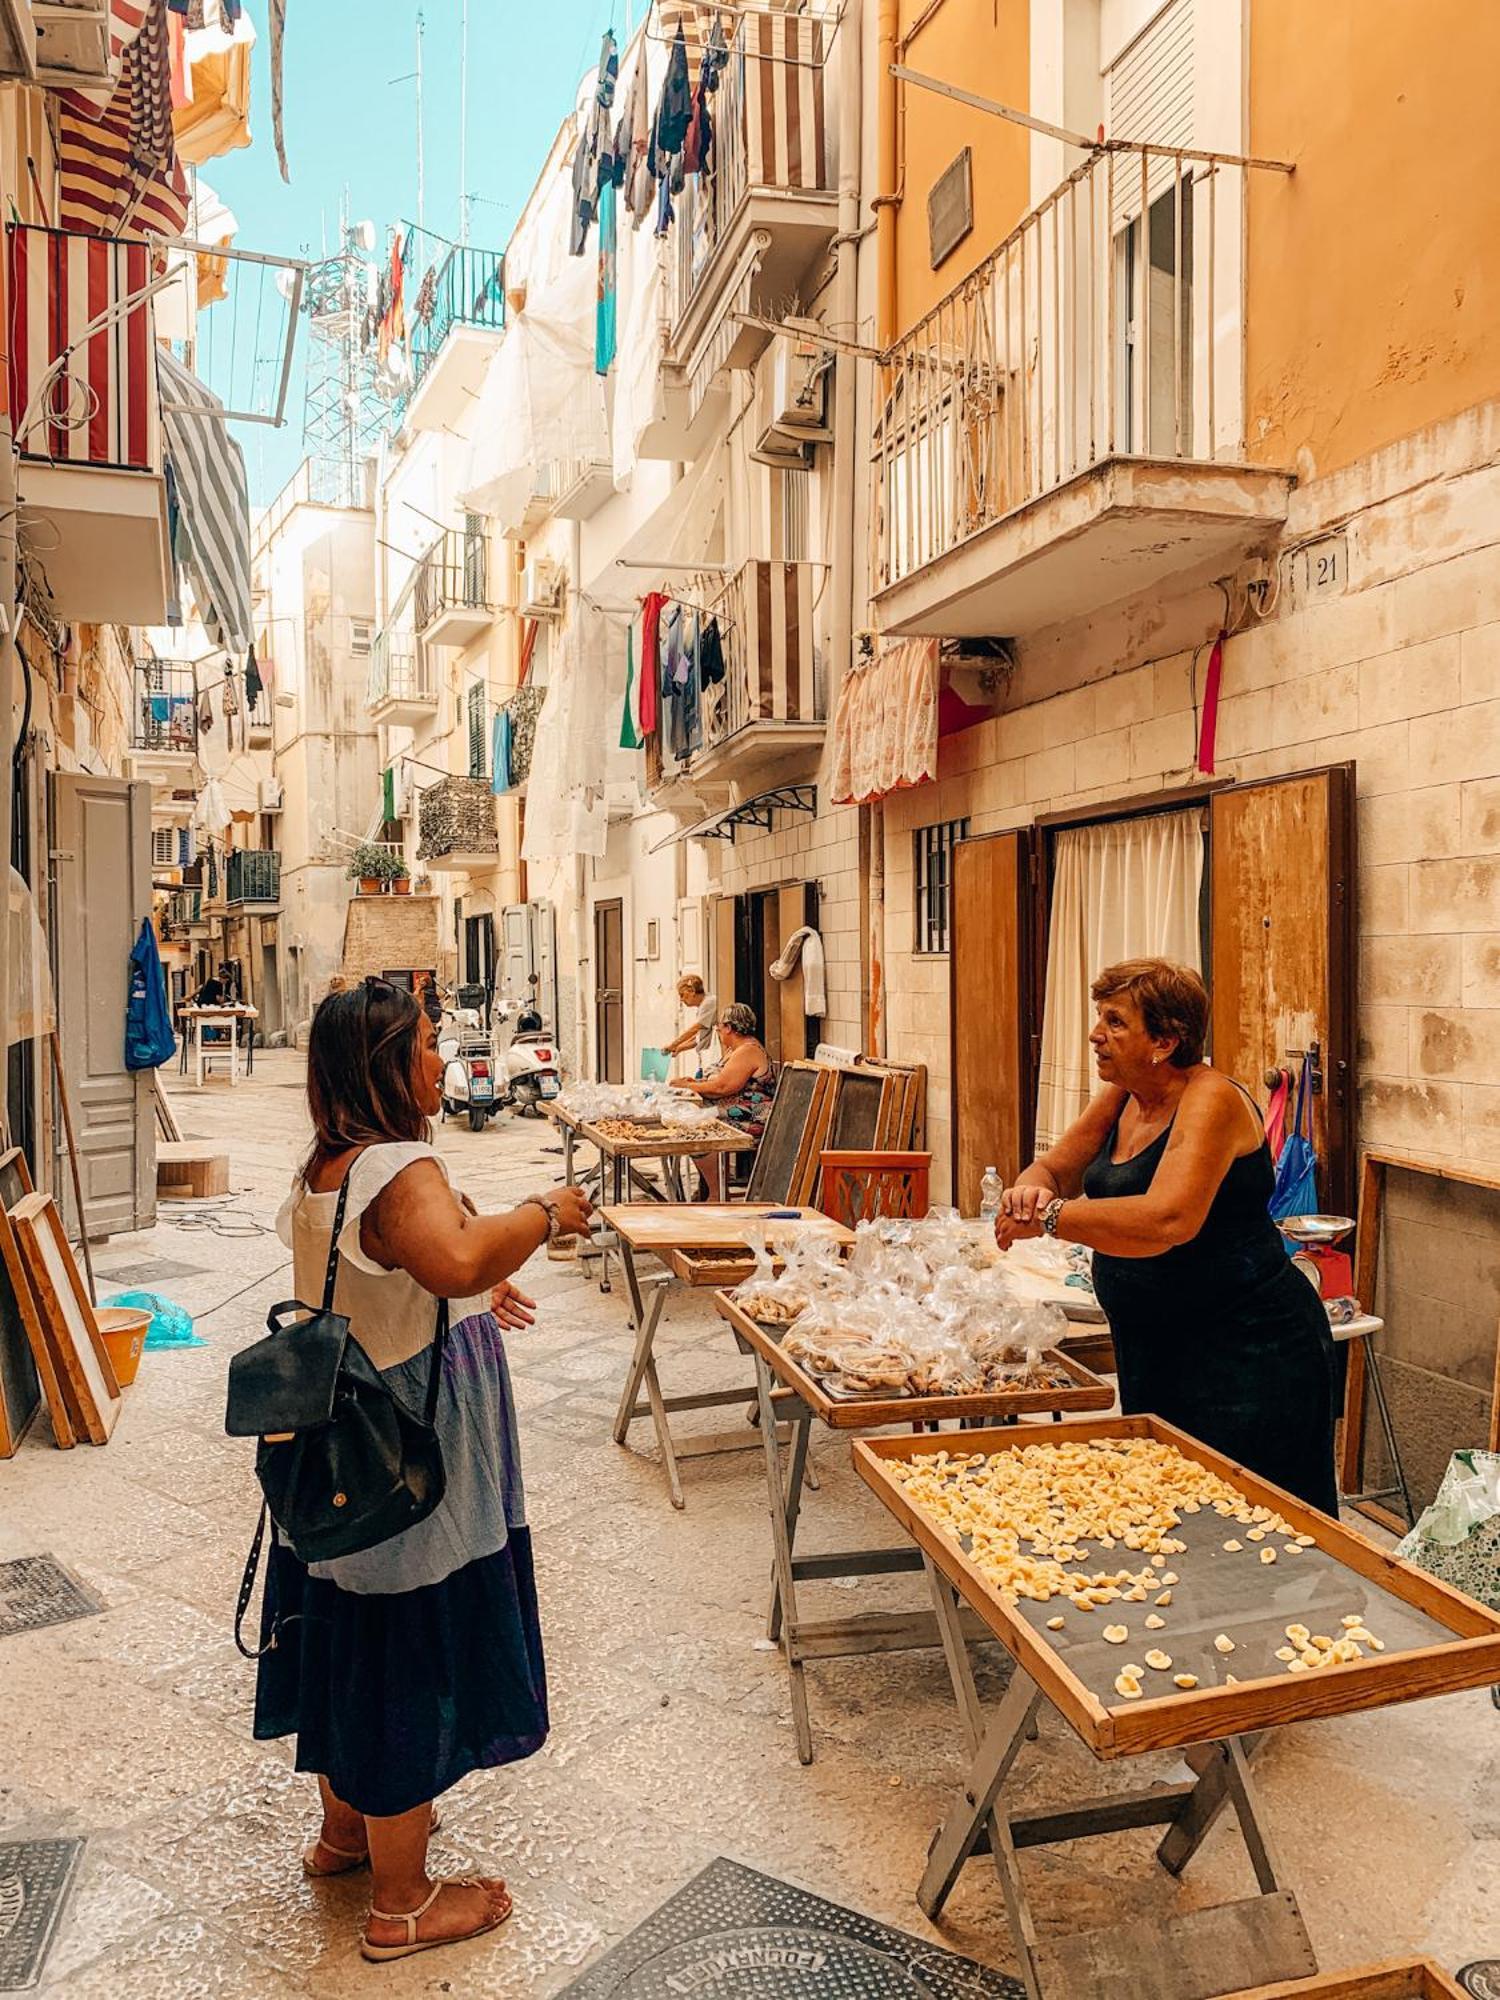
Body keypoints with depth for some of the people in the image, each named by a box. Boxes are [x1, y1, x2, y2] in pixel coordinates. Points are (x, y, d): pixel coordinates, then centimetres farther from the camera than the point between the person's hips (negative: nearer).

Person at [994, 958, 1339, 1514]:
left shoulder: (1212, 1101, -20)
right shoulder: (1122, 1098, 6)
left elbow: (1168, 1220, -34)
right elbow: (1054, 1170, 10)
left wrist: (1049, 1218, -29)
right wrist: (1031, 1190, -14)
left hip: (1247, 1351, -8)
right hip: (1155, 1347, 8)